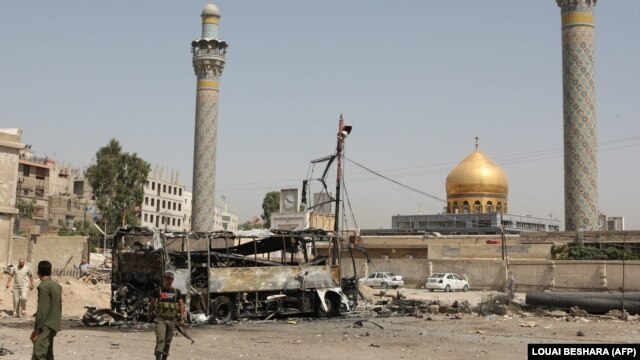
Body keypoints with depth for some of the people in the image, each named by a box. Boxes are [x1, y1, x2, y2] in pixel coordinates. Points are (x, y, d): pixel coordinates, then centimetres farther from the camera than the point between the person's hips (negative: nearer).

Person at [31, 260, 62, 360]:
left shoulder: (43, 286, -14)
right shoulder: (57, 286, 10)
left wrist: (36, 329, -14)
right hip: (53, 325, 9)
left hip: (45, 326, -9)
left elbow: (42, 310, -18)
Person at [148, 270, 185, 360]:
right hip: (160, 319, -3)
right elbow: (151, 304, 12)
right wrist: (149, 314, 16)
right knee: (160, 339, -16)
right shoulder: (157, 291, 2)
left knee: (168, 341, 9)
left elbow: (181, 305, 7)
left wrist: (182, 319, 1)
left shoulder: (176, 292, 7)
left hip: (172, 320, 3)